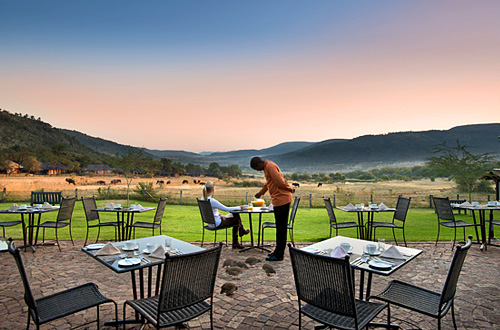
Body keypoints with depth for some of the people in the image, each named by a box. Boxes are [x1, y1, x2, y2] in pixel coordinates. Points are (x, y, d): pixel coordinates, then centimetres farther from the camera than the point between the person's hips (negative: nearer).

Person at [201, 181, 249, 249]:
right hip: (217, 224, -9)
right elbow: (226, 209, -21)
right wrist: (239, 208, -8)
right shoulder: (212, 201, -27)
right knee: (236, 218, 7)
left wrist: (219, 214, 1)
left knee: (235, 215, 15)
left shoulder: (203, 199, 0)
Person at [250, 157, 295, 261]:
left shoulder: (270, 166, -15)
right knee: (280, 227, 14)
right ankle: (278, 251, 23)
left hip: (282, 200, -10)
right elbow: (268, 182, 33)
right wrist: (261, 192, 42)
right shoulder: (266, 167, 18)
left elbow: (280, 182, -22)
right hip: (278, 200, 10)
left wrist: (290, 189, -8)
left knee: (281, 227, -4)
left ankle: (279, 255, 3)